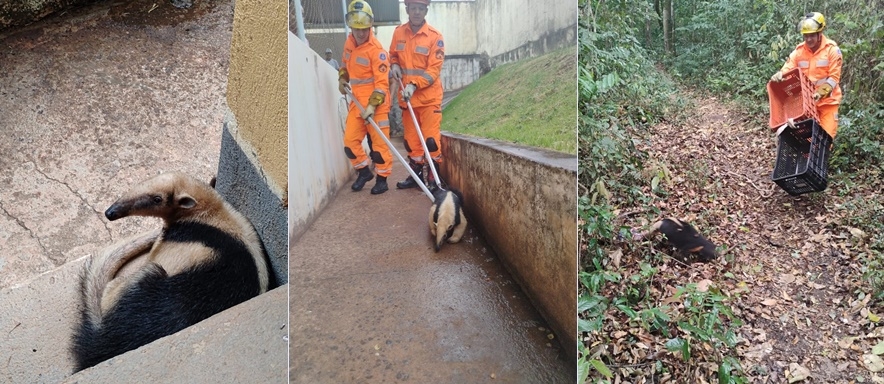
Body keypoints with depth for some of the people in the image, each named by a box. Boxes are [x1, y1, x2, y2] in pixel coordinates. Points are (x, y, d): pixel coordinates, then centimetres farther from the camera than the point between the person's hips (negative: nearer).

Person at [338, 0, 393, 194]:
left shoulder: (376, 49, -16)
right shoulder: (349, 42, 6)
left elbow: (382, 82, -19)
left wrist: (372, 105, -26)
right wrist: (342, 78, 11)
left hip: (375, 103, -7)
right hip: (357, 101, 7)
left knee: (379, 142, -1)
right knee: (350, 140, 7)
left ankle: (382, 179, 12)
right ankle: (364, 171, 26)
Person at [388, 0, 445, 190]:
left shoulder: (435, 36, -10)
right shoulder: (398, 32, 4)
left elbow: (434, 69, -14)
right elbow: (393, 54, 20)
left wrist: (414, 85, -25)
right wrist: (394, 65, -2)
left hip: (429, 96, -5)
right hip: (406, 95, 5)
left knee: (431, 138, -6)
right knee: (411, 138, 12)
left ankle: (433, 178, 6)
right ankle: (416, 175, 25)